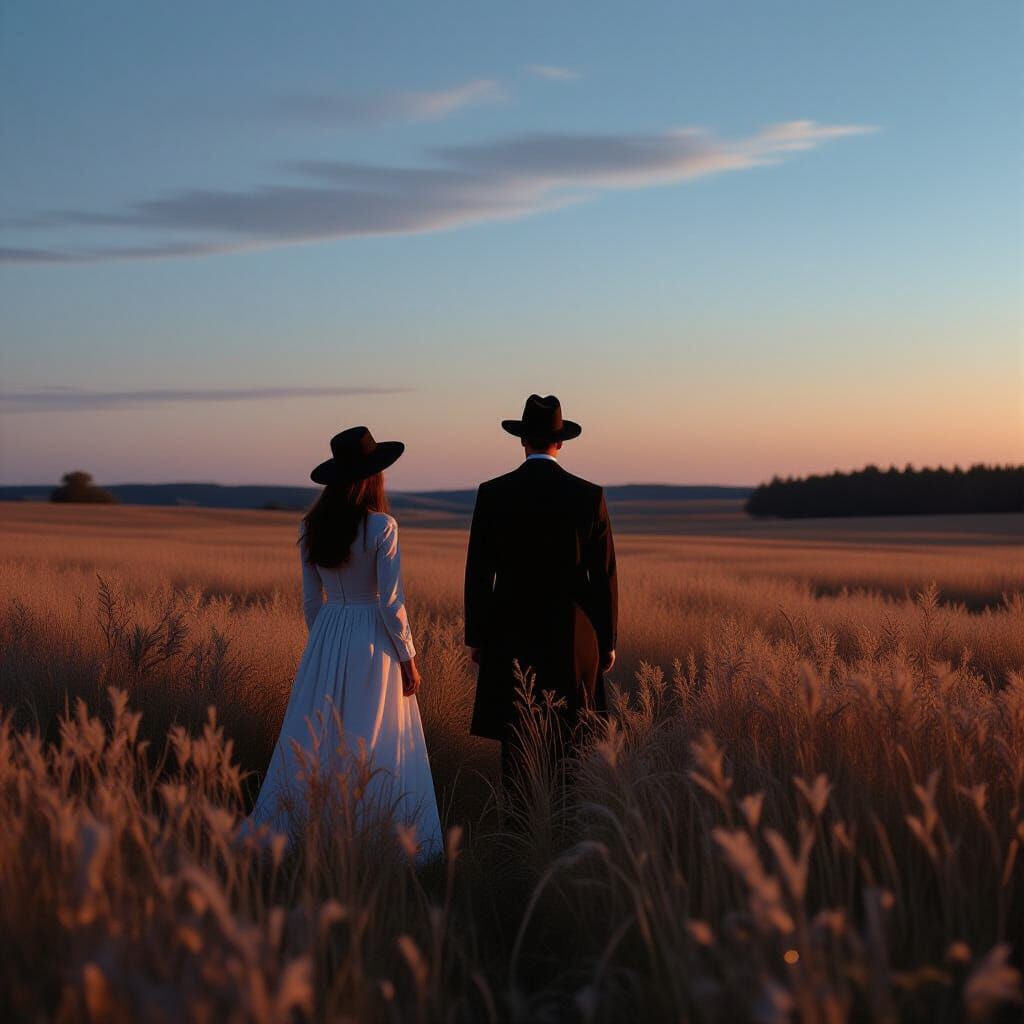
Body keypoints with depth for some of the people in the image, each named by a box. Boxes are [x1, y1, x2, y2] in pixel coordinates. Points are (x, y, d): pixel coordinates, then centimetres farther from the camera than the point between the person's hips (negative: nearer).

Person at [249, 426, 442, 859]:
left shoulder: (312, 527, 2)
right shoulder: (381, 527, -14)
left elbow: (310, 599, 9)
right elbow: (391, 602, -13)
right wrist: (408, 658, -4)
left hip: (326, 638, 5)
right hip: (372, 643, -5)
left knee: (315, 738, 12)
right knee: (372, 743, 2)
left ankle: (291, 827, 17)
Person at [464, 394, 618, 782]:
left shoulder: (492, 494, -3)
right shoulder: (589, 496, -2)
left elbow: (478, 572, -1)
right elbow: (604, 575, 1)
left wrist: (475, 637, 8)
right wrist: (607, 641, 9)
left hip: (511, 635, 0)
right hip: (572, 636, 0)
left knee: (515, 740, 3)